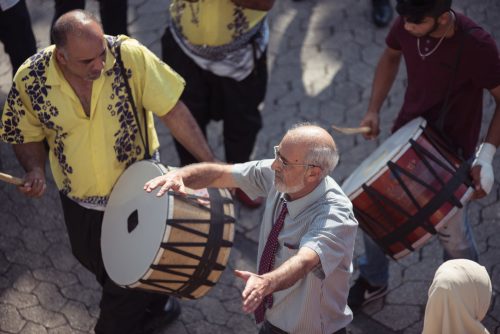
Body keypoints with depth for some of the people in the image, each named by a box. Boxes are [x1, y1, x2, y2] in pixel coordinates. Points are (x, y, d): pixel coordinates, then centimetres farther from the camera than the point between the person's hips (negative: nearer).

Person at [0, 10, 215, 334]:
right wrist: (36, 170, -22)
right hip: (82, 202, 3)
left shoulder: (130, 55, -27)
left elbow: (173, 110, -21)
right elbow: (28, 135, -4)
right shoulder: (30, 79, -21)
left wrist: (211, 164, -23)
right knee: (102, 268, 27)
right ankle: (153, 305, 58)